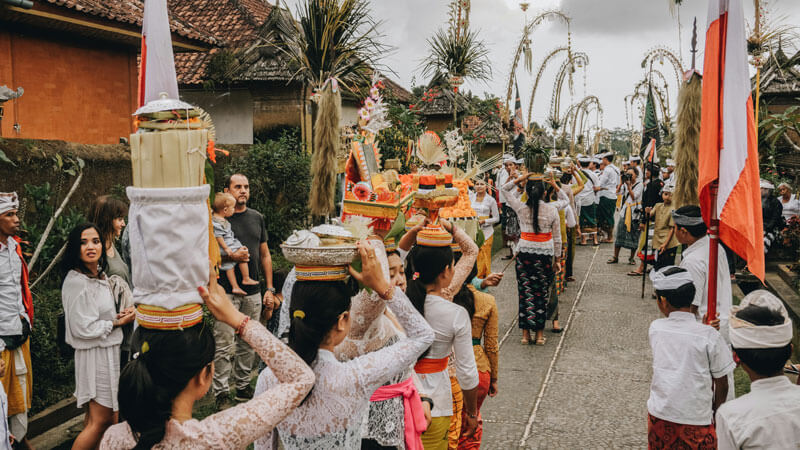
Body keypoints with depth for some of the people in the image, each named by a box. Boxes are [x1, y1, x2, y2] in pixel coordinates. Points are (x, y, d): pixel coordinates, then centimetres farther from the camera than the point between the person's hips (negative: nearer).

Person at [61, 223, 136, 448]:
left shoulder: (99, 276, 10)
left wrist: (119, 314, 3)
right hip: (95, 355, -9)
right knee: (100, 421, -2)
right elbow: (84, 328, -20)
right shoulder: (76, 282, -19)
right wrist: (118, 322, -11)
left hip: (110, 351, 9)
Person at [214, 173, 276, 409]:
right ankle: (221, 393, 6)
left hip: (253, 292, 5)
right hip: (226, 292, -5)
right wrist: (230, 256, -20)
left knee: (248, 343, 11)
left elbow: (265, 255, 16)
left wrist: (269, 288, 11)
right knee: (224, 345, -4)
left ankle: (243, 386, 24)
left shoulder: (257, 218, 13)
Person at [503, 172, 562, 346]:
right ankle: (539, 334, 15)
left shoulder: (522, 208, -6)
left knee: (525, 292, 8)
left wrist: (519, 179, 7)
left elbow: (504, 190, 10)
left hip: (524, 254, 0)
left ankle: (525, 334, 12)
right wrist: (558, 259, 11)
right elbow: (557, 238, 2)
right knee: (541, 294, 9)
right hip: (545, 255, 0)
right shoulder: (552, 210, -5)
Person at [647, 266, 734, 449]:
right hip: (697, 419, -2)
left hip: (659, 415, 3)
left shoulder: (655, 329, -7)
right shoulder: (709, 336, -14)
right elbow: (722, 384, -5)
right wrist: (716, 412, 10)